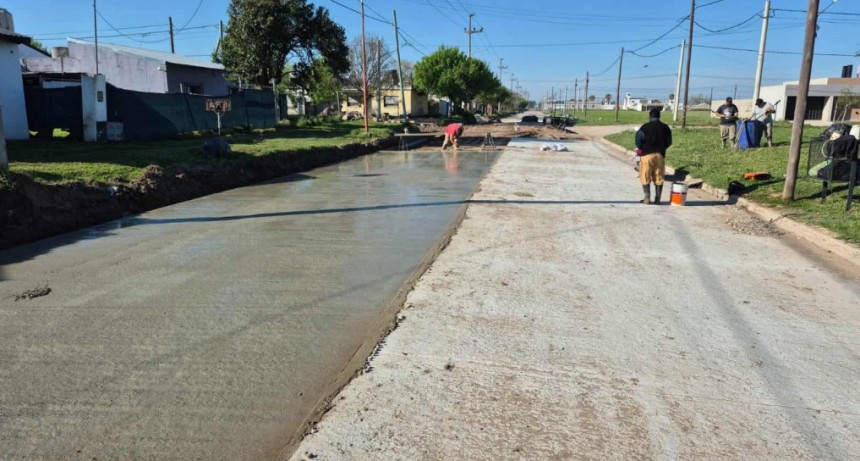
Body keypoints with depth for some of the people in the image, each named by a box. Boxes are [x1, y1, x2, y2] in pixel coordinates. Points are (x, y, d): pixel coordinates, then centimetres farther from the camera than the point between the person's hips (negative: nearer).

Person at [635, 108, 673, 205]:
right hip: (660, 155, 3)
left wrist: (640, 149, 13)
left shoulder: (645, 127, -6)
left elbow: (638, 140, -6)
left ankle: (647, 198, -4)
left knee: (645, 177, 3)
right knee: (659, 178, 8)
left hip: (647, 154, -3)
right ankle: (658, 199, 8)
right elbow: (669, 142, 9)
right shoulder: (665, 127, 5)